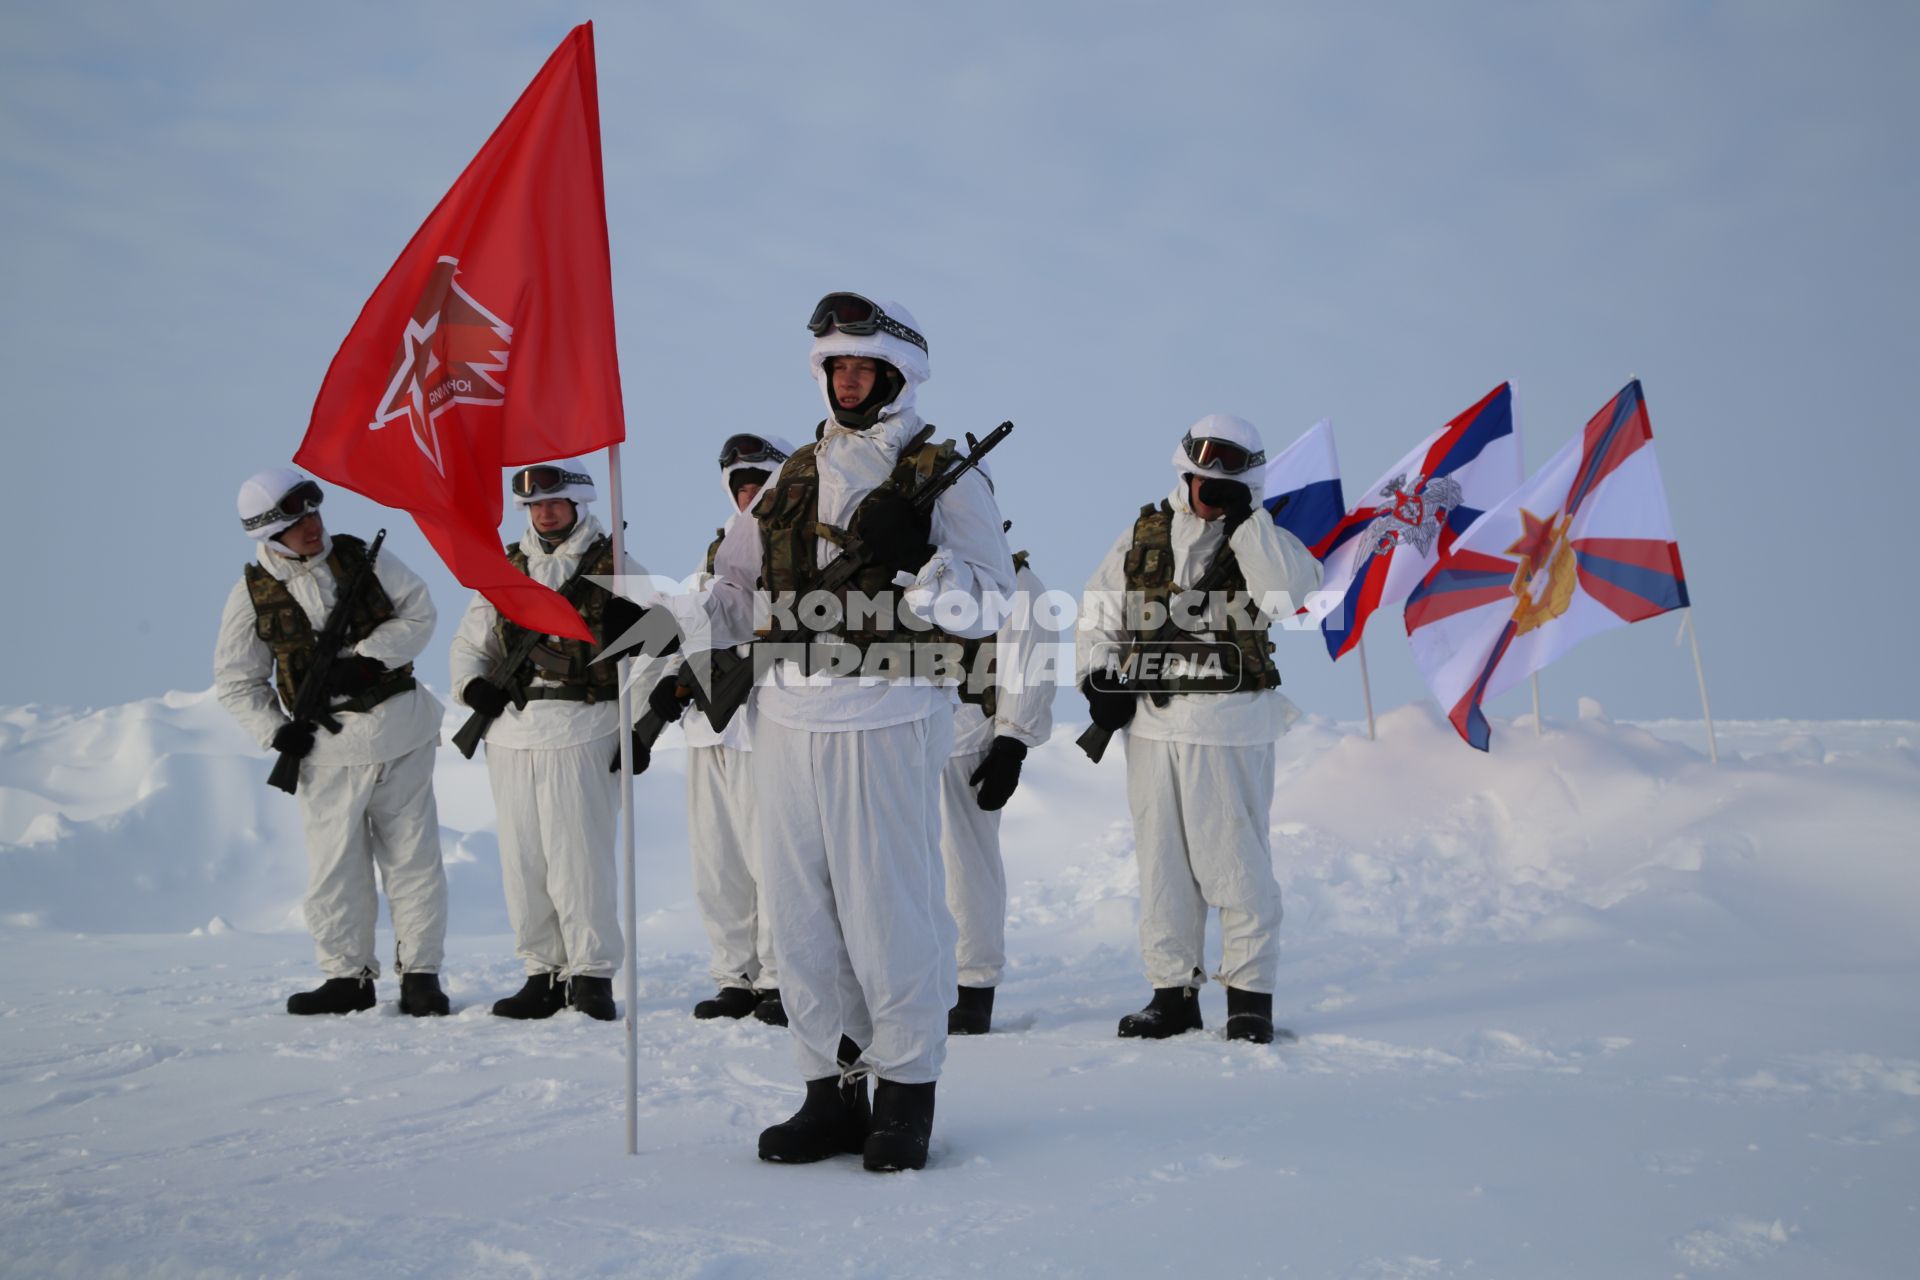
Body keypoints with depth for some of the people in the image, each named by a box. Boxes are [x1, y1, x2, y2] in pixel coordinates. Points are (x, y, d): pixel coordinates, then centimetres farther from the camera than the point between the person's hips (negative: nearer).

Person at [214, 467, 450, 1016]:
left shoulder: (361, 558, 1)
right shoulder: (252, 593, 0)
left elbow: (419, 611, 1)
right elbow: (235, 680, 8)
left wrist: (367, 660, -12)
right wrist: (276, 732, -6)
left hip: (401, 729, 0)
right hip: (329, 745, 0)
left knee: (412, 856, 3)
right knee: (334, 866, 3)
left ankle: (420, 973, 13)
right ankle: (348, 976, 19)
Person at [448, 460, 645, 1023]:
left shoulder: (613, 565, 4)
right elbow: (470, 642, 22)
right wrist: (472, 685, 3)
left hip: (582, 730, -5)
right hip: (512, 733, 5)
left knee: (578, 859, -7)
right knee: (522, 861, 6)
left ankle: (591, 973, 5)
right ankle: (544, 972, 17)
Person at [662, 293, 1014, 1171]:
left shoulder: (944, 475, 3)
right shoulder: (793, 477, 18)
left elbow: (990, 601, -6)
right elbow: (735, 595, 17)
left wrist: (916, 558, -22)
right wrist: (659, 623, -1)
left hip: (888, 721, -5)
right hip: (788, 719, 6)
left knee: (888, 910, -2)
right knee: (799, 913, 8)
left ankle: (905, 1096, 15)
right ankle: (833, 1092, 22)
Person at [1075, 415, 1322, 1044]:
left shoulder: (1261, 538, 4)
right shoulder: (1145, 533, 12)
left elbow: (1291, 586, -18)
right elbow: (1099, 610, 15)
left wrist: (1243, 518, -16)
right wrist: (1100, 677, 1)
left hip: (1232, 726, -3)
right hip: (1152, 722, 4)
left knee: (1235, 861, 0)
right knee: (1162, 860, 8)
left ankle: (1250, 991, 14)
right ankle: (1173, 991, 19)